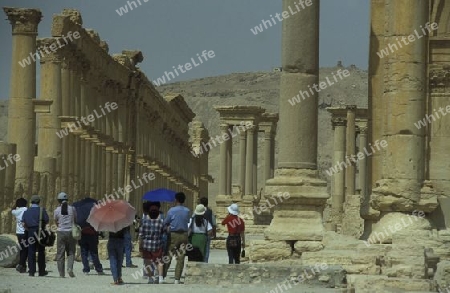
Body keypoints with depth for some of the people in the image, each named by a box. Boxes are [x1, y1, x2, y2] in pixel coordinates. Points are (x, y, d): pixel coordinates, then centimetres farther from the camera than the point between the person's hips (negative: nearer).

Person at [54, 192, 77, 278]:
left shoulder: (56, 210, -1)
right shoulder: (72, 209, 1)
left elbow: (56, 222, 8)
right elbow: (75, 221, 10)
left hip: (61, 232, 0)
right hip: (71, 232, 1)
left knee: (60, 253, 5)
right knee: (71, 252, 10)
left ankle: (61, 273, 3)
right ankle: (70, 268, -12)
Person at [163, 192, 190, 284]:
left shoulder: (172, 210, -9)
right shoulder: (187, 211, 0)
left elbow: (165, 223, -2)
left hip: (174, 235, -3)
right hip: (184, 235, 3)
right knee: (181, 258, 5)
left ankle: (163, 276, 3)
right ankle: (177, 279, 2)